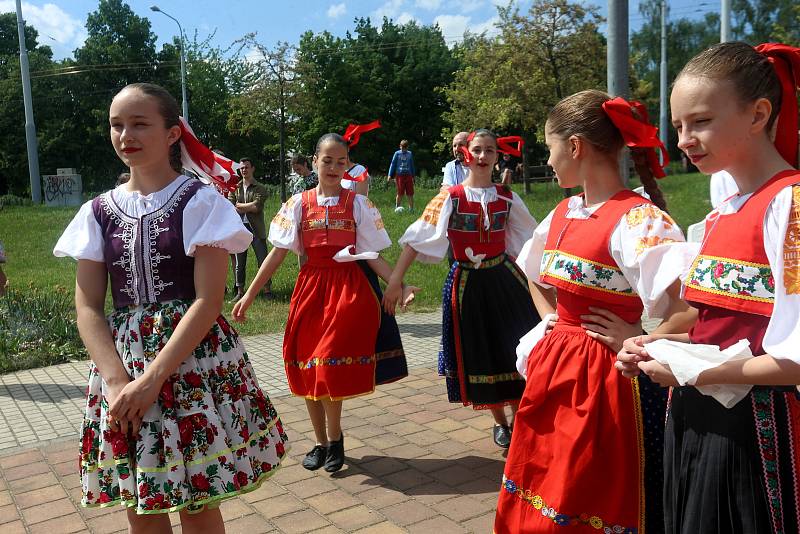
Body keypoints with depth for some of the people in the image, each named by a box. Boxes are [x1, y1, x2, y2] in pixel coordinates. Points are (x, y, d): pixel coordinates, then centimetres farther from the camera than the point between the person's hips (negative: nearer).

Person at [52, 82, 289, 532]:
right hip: (122, 363, 4)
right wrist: (116, 380, -12)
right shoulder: (98, 212, 7)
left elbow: (209, 300, -12)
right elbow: (88, 308, 3)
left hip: (194, 360, -4)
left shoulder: (200, 201, -5)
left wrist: (151, 379, -17)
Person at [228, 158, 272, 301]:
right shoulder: (235, 188, 12)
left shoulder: (260, 188, 3)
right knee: (240, 263, 7)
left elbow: (256, 206, -12)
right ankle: (240, 292, 15)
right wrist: (248, 207, -9)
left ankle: (267, 290, 6)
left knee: (263, 261, -2)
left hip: (256, 229, -3)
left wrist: (239, 206, -3)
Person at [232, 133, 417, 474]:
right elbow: (278, 253, 4)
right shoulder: (299, 203, 4)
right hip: (310, 288, 2)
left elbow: (372, 256, 1)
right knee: (305, 368, 5)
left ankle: (334, 437, 12)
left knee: (330, 365, -10)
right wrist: (249, 295, 0)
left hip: (348, 289, -2)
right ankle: (321, 441, 23)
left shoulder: (357, 204, 2)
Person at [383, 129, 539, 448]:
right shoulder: (451, 198, -8)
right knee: (480, 354, 8)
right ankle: (500, 422, 30)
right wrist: (395, 280, -16)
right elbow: (417, 240, -10)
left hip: (504, 278, 2)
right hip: (467, 283, -2)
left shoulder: (507, 199, 2)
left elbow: (532, 239, 13)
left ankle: (517, 418, 23)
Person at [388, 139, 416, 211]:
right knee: (400, 193, -3)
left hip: (408, 175, 2)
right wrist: (390, 175, -2)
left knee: (410, 194, -1)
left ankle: (411, 209, 5)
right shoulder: (397, 153, 4)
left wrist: (413, 176, 20)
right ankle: (397, 207, 10)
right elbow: (393, 164, 5)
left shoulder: (410, 154, 11)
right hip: (399, 175, -2)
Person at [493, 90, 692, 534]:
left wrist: (638, 342, -18)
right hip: (551, 372, 8)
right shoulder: (563, 214, 6)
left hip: (603, 379, -8)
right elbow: (536, 277, 26)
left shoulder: (638, 220, -20)